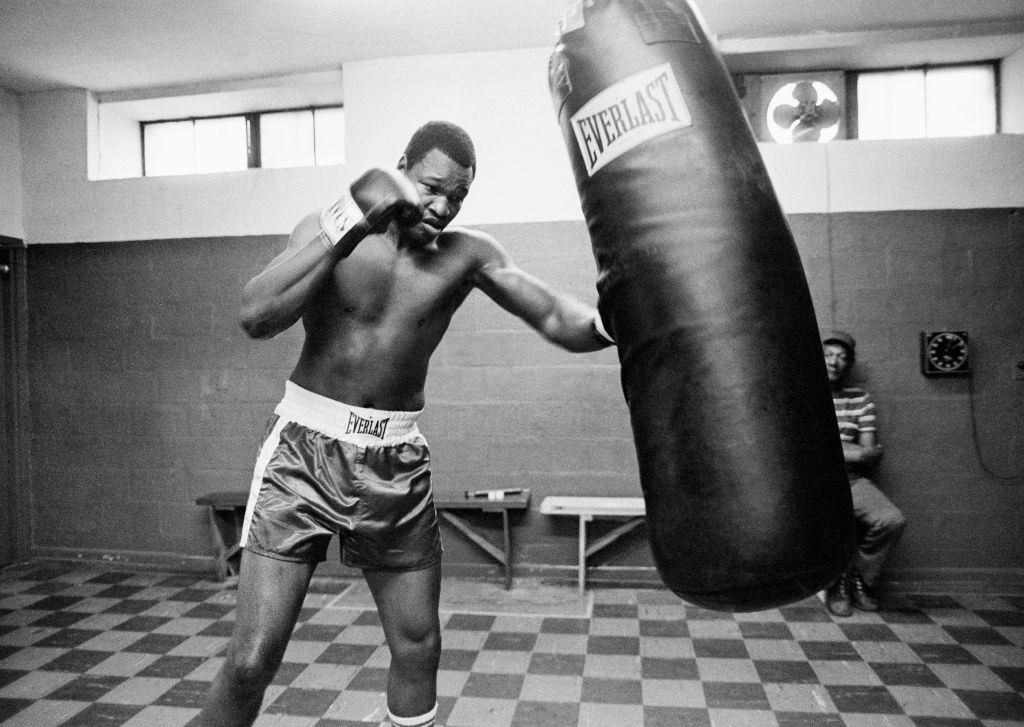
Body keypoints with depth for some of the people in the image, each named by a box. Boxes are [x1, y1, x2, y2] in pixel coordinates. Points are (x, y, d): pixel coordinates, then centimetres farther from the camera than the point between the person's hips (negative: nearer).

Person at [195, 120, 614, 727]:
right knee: (252, 660, -3)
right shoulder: (327, 226, -6)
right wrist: (350, 222, -26)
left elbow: (558, 319, -11)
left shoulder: (467, 255, -3)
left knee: (419, 648, 12)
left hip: (397, 464, 2)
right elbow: (257, 318, -22)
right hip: (307, 449, -2)